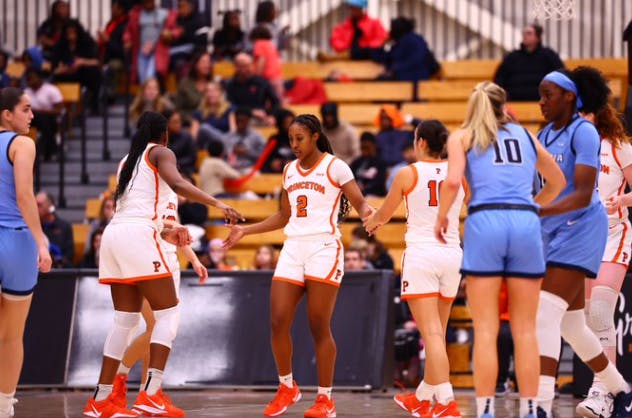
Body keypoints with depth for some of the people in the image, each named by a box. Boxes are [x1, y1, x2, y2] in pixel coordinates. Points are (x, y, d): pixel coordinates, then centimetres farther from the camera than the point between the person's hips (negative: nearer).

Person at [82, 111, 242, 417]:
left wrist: (164, 232, 31)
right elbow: (177, 183, -15)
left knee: (126, 319, 11)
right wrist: (216, 203, -19)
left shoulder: (127, 161, 27)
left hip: (113, 234, 7)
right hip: (139, 236, -7)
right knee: (168, 313, -4)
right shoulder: (160, 153, 6)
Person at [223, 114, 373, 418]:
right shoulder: (289, 171, 16)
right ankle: (287, 388, 14)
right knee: (278, 321, -4)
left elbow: (360, 203, -6)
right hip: (293, 248, 6)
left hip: (323, 248, -6)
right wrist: (245, 231, 22)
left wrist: (367, 212, -29)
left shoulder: (334, 167, -2)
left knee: (319, 326, -5)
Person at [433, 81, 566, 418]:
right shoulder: (525, 135, 21)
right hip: (526, 225, 2)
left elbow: (452, 181, -6)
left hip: (485, 222, -2)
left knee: (486, 330, -1)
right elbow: (557, 182, 34)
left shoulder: (462, 136, 11)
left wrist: (441, 217, 9)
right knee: (525, 330, 5)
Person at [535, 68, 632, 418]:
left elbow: (583, 194, -20)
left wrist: (537, 210, -30)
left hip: (579, 230, -9)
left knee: (545, 314, -20)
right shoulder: (545, 134, 12)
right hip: (552, 234, 9)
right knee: (571, 325, 13)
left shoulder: (582, 132, -13)